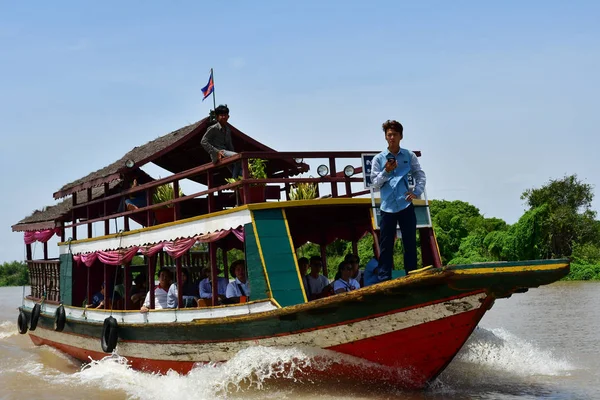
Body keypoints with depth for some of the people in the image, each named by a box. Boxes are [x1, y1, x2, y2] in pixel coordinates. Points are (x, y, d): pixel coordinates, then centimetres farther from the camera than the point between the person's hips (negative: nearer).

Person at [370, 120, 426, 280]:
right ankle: (384, 279, 5)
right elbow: (375, 184, 2)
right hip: (387, 207, 0)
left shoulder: (409, 156, 7)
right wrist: (386, 172, -14)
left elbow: (420, 176, 10)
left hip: (406, 205, 1)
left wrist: (416, 192, -5)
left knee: (410, 243, 5)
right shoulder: (378, 158, 4)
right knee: (386, 245, 2)